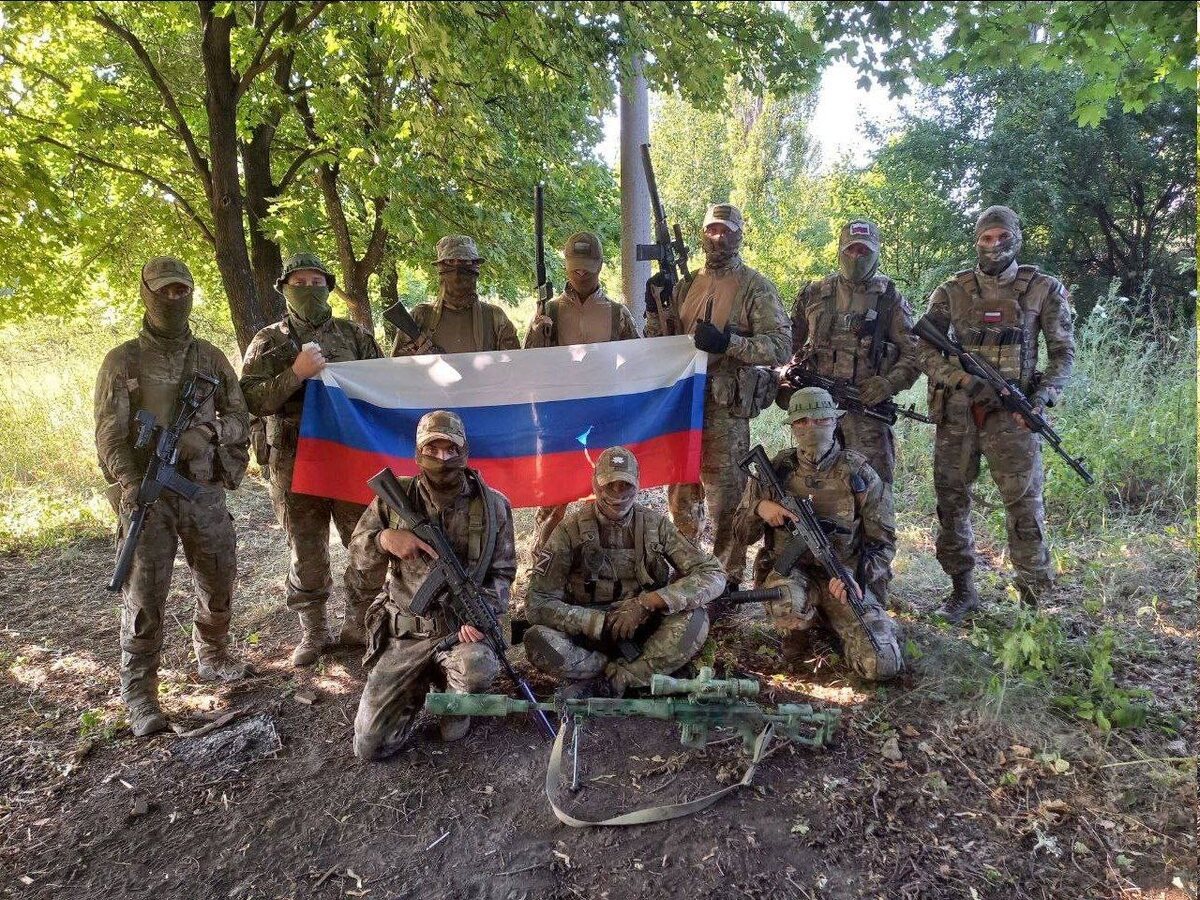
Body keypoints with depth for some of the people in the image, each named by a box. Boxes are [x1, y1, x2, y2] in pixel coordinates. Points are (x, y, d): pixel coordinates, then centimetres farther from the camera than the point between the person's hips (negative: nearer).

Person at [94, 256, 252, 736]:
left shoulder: (210, 357, 10)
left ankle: (212, 657, 36)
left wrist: (206, 433, -8)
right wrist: (133, 485, -21)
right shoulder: (122, 361, 0)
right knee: (144, 595, -3)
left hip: (205, 490, 4)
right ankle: (139, 695, 8)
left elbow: (238, 415, 11)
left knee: (219, 582, 13)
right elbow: (109, 435, -7)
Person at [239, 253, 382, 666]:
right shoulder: (267, 342, 5)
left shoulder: (354, 335, 8)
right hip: (295, 462, -1)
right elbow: (252, 400, -6)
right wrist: (296, 374, -18)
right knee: (306, 553, 8)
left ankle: (359, 627, 21)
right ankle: (313, 633, 23)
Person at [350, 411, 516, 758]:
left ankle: (457, 703, 3)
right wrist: (384, 538, -19)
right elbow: (358, 553, 4)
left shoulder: (493, 505, -3)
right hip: (404, 632, 1)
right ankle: (421, 683, 26)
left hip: (462, 626, -1)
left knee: (478, 671, -37)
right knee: (370, 745, -6)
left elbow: (502, 572, 2)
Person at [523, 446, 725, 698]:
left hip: (642, 629, 1)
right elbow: (538, 605, -13)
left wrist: (647, 603, -24)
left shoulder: (656, 525, -5)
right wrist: (601, 623, -24)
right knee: (541, 641, -32)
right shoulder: (571, 529, -9)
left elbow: (714, 575, -12)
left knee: (694, 618, -27)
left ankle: (607, 684, -22)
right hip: (588, 629, -1)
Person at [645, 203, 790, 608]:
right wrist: (655, 307, -1)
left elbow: (781, 345, -12)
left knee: (725, 500, 0)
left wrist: (728, 342, -24)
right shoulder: (686, 285, 14)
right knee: (681, 496, 15)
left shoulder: (755, 287, -3)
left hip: (726, 410, -6)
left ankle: (727, 582, 11)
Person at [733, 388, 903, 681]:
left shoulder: (860, 474, -3)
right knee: (787, 605, -38)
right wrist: (759, 508, -15)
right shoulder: (775, 471, 0)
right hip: (789, 573, 0)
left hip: (845, 578, 0)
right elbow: (742, 533, 7)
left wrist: (857, 577, -19)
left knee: (882, 665, -19)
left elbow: (883, 541, 0)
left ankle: (834, 623, 14)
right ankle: (801, 625, 2)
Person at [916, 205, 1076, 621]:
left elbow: (1063, 353, 6)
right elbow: (925, 349, 2)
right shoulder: (952, 290, 7)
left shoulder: (1044, 289, 5)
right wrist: (963, 379, -15)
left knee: (1025, 508, -5)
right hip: (956, 411, 2)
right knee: (951, 503, 6)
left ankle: (1036, 599, 6)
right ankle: (962, 590, 20)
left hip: (1013, 413, -2)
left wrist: (1043, 396, -12)